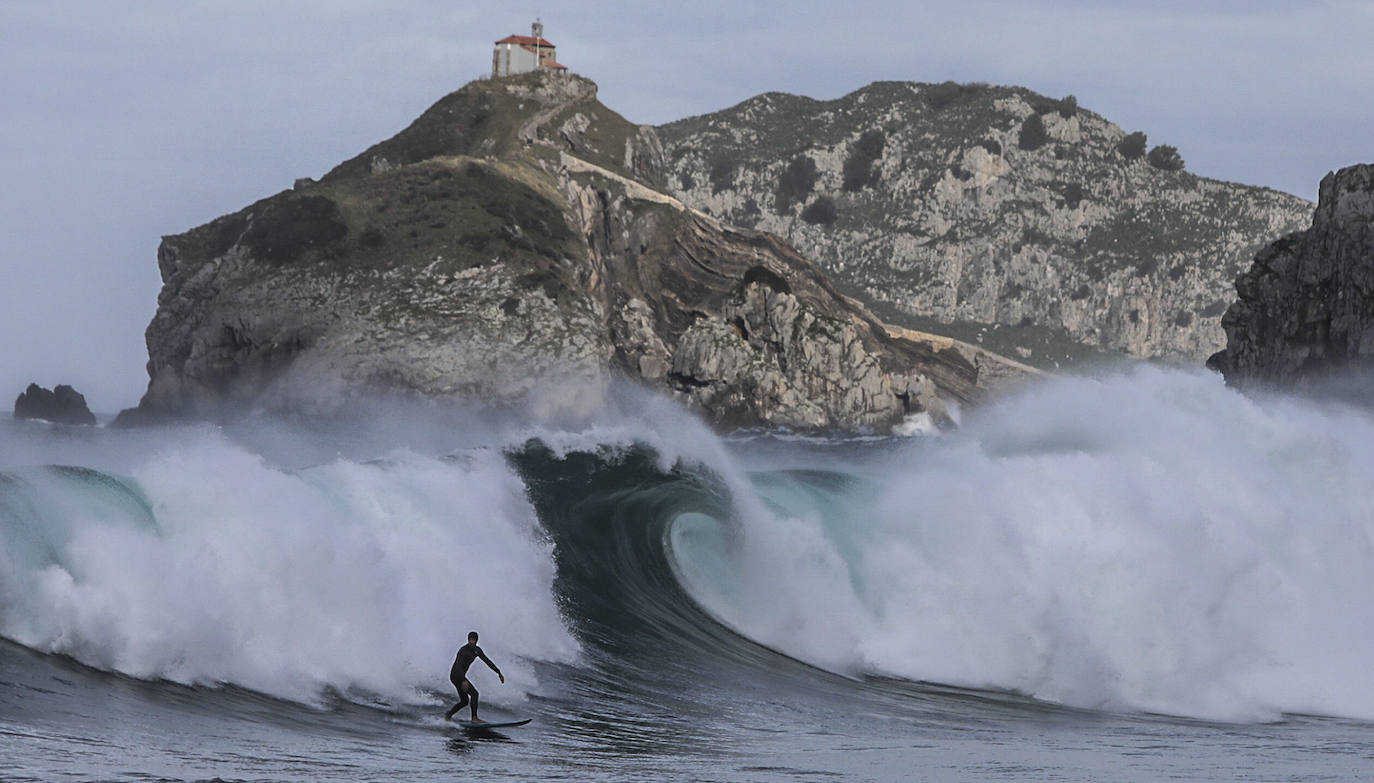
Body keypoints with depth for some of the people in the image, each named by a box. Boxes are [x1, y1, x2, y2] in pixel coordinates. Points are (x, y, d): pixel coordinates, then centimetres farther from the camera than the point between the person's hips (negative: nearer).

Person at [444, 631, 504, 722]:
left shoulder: (477, 650, 6)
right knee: (474, 693, -18)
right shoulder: (463, 650, -21)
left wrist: (499, 673, 15)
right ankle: (474, 718, -19)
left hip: (461, 676, 9)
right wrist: (463, 680, -45)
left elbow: (487, 661, 15)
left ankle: (448, 715, 24)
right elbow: (458, 666, -32)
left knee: (464, 701, 14)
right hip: (455, 675, -9)